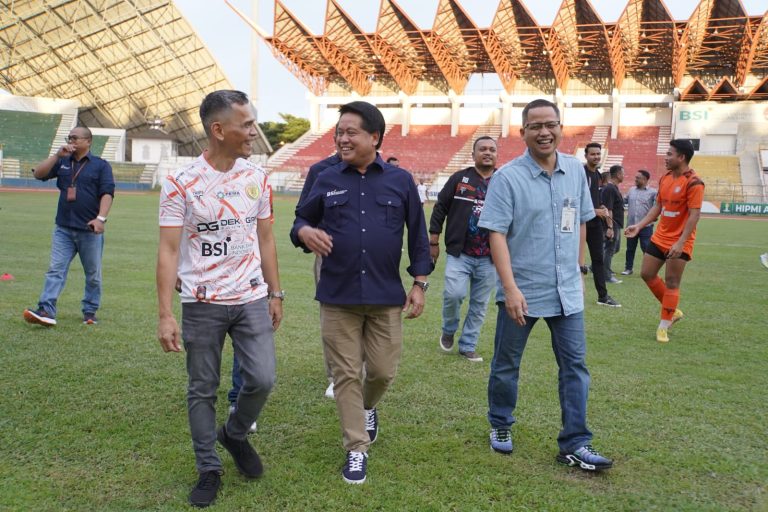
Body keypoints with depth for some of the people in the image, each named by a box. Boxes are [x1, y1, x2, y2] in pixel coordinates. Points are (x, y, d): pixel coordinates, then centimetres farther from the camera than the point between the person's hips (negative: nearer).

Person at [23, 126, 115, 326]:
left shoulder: (100, 165, 0)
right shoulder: (62, 162, 13)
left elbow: (107, 193, -9)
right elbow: (38, 174, 3)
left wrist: (101, 218, -23)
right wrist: (57, 155, -5)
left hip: (89, 230, -3)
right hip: (63, 229, 3)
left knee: (93, 274, 7)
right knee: (55, 270, -6)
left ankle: (90, 312, 18)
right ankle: (46, 310, -11)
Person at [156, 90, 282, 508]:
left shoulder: (256, 178, 3)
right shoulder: (182, 183, -10)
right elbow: (168, 250, -10)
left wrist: (275, 294, 11)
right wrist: (165, 315, -15)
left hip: (252, 300, 3)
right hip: (202, 304, -3)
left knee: (262, 379, -2)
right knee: (202, 390, 7)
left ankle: (235, 435, 29)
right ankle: (209, 470, 24)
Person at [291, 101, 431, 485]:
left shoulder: (400, 181, 2)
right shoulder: (327, 181, 4)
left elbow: (418, 235, 7)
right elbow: (301, 219, 12)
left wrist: (419, 284, 2)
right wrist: (304, 231, -13)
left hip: (386, 297, 0)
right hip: (337, 297, 0)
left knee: (383, 371, 7)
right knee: (346, 376, 3)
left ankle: (368, 407, 42)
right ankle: (356, 449, 17)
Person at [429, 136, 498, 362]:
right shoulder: (459, 179, 1)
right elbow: (440, 209, 4)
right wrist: (433, 242, 1)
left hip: (489, 258, 2)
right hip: (459, 253, -2)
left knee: (479, 304, 7)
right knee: (454, 293, -16)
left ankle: (468, 345, 23)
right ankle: (448, 330, 14)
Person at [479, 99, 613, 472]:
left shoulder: (575, 171, 5)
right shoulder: (507, 177, -11)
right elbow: (496, 234, -15)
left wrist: (579, 270, 16)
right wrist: (510, 288, -22)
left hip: (567, 291, 4)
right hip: (521, 291, -4)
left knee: (575, 365, 5)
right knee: (506, 364, 11)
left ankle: (574, 444, 14)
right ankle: (500, 426, 33)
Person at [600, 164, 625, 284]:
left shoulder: (614, 188, 15)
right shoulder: (609, 189, -18)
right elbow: (608, 209, -23)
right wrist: (610, 227, -26)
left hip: (616, 225, 10)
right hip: (612, 225, -10)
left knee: (615, 247, 17)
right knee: (609, 249, -4)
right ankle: (607, 275, 2)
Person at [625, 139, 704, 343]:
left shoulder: (693, 182, -17)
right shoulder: (665, 179, 6)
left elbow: (694, 215, -21)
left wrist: (680, 242, -27)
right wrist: (639, 226, 5)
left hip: (679, 243, -8)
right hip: (659, 237, 8)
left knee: (671, 282, -2)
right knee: (647, 274, 10)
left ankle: (664, 326, 9)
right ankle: (672, 311, 27)